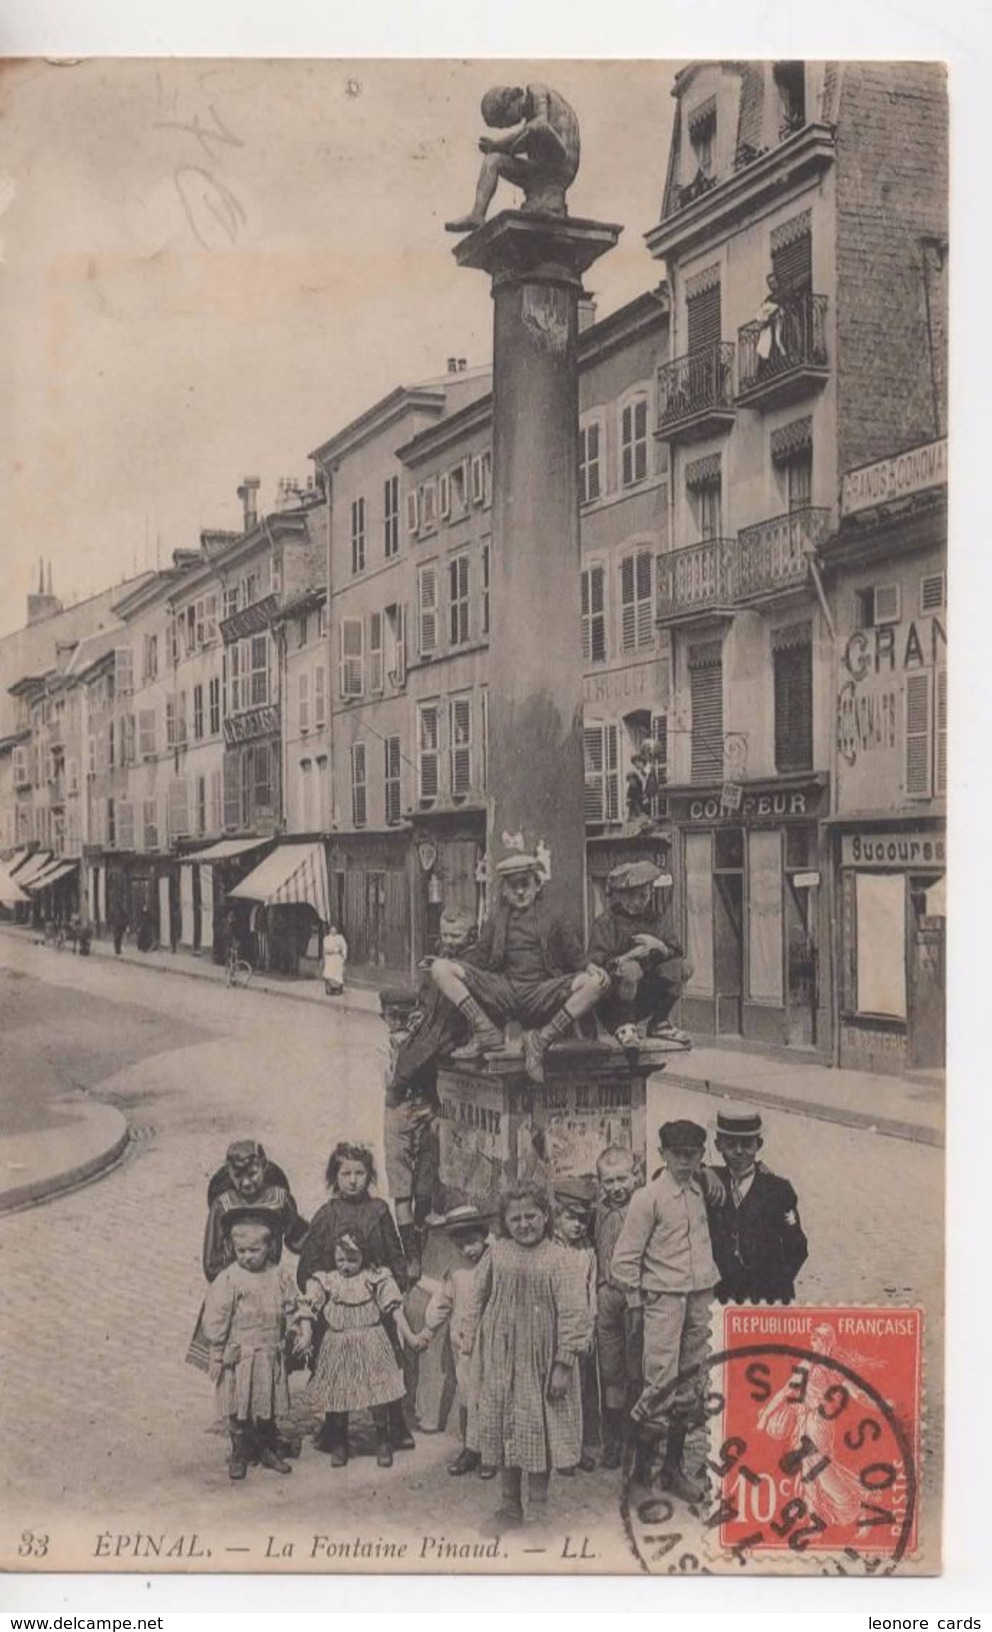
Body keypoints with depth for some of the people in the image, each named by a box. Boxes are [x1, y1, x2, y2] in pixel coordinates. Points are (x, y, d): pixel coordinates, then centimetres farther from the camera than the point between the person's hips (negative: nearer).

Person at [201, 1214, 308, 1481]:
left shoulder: (280, 1275, -1)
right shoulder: (228, 1279, -12)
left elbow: (290, 1311, 11)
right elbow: (215, 1318, -9)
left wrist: (298, 1335, 9)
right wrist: (217, 1353, -9)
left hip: (270, 1356, 3)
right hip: (239, 1357, -3)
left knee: (268, 1408, 14)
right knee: (238, 1409, 5)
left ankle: (269, 1450, 29)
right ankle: (239, 1454, 20)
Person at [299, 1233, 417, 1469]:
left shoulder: (375, 1279, -2)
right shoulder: (325, 1281, 0)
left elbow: (394, 1309, -1)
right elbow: (309, 1311, -7)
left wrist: (409, 1336, -5)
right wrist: (306, 1339, -20)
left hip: (372, 1348, -1)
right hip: (337, 1349, 1)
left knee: (379, 1399, 2)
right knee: (337, 1398, 6)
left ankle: (383, 1444, 18)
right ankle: (338, 1445, 23)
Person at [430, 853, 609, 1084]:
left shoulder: (551, 922, 18)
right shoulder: (495, 923, 22)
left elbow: (574, 957, 13)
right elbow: (479, 960, 17)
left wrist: (590, 967, -10)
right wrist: (449, 962, 0)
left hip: (541, 995, -2)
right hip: (501, 992, 2)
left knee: (595, 982, -28)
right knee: (441, 968, -15)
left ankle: (543, 1038, -26)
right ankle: (486, 1031, -24)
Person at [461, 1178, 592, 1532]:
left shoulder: (561, 1259, -11)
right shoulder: (497, 1253, 1)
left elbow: (573, 1314, -13)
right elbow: (478, 1301, 9)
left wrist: (564, 1363, -16)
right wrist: (471, 1349, 8)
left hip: (541, 1363, -4)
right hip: (500, 1360, 4)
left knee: (539, 1433, 4)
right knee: (503, 1430, 11)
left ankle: (537, 1506, 20)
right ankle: (510, 1505, 25)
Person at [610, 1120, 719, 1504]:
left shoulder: (699, 1192, 8)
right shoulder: (648, 1198, -8)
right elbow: (624, 1260, -6)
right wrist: (638, 1301, -4)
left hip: (701, 1298, 6)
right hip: (663, 1299, -6)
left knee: (690, 1385, 9)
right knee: (661, 1383, -12)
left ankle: (674, 1465, 19)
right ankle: (639, 1455, 1)